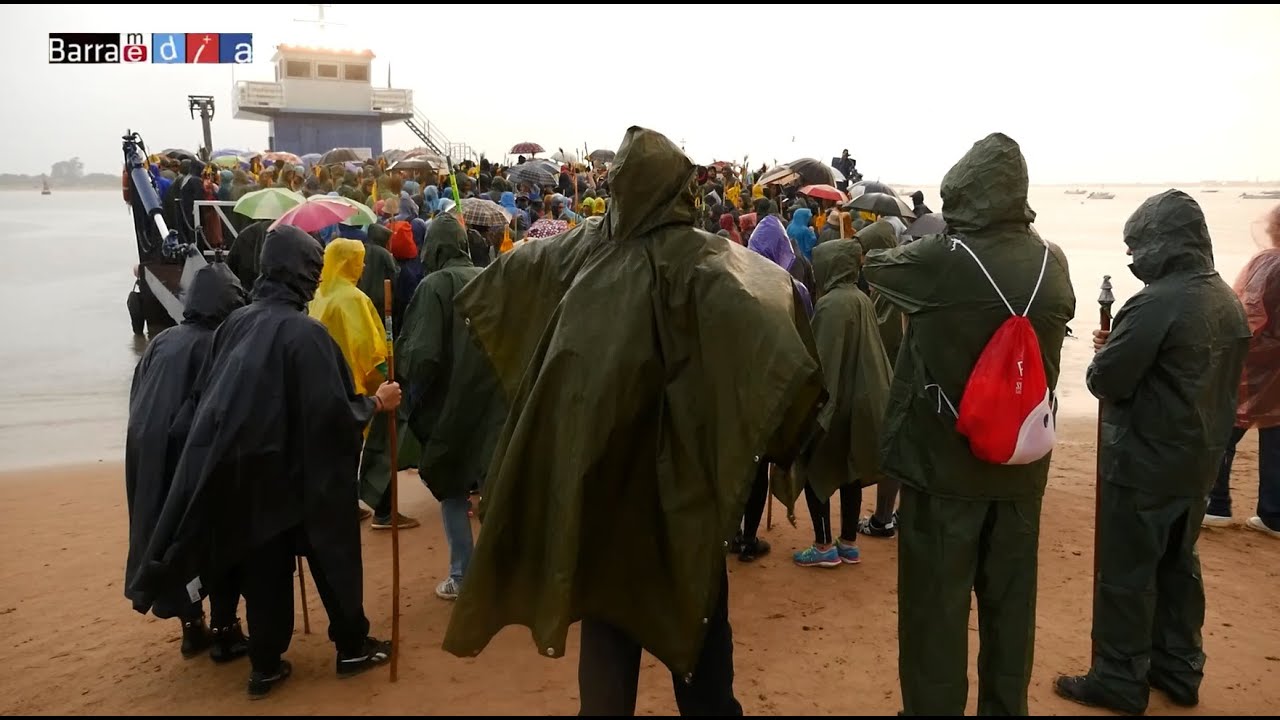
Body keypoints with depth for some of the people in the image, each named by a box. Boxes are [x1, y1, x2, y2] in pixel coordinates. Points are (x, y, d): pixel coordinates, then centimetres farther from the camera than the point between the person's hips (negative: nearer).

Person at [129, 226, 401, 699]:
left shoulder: (236, 323, 0)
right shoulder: (305, 332, -19)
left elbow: (205, 395, 7)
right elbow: (331, 413, -21)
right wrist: (375, 403, -6)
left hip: (243, 468, 6)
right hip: (300, 470, -5)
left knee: (262, 567, 14)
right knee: (332, 553, 12)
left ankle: (265, 666, 23)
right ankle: (352, 647, 25)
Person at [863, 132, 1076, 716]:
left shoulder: (940, 260, -17)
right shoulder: (1053, 265, -2)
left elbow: (874, 265, 2)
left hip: (944, 463, -5)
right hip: (1021, 466, 5)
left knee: (936, 606, 8)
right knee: (1010, 605, 17)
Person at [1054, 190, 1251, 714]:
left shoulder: (1156, 302, -23)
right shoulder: (1228, 301, 5)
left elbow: (1105, 381, -19)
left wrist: (1107, 352, 2)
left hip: (1145, 460, -8)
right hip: (1201, 457, 9)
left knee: (1126, 572, 3)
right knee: (1178, 563, 20)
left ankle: (1120, 681, 13)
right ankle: (1178, 670, 31)